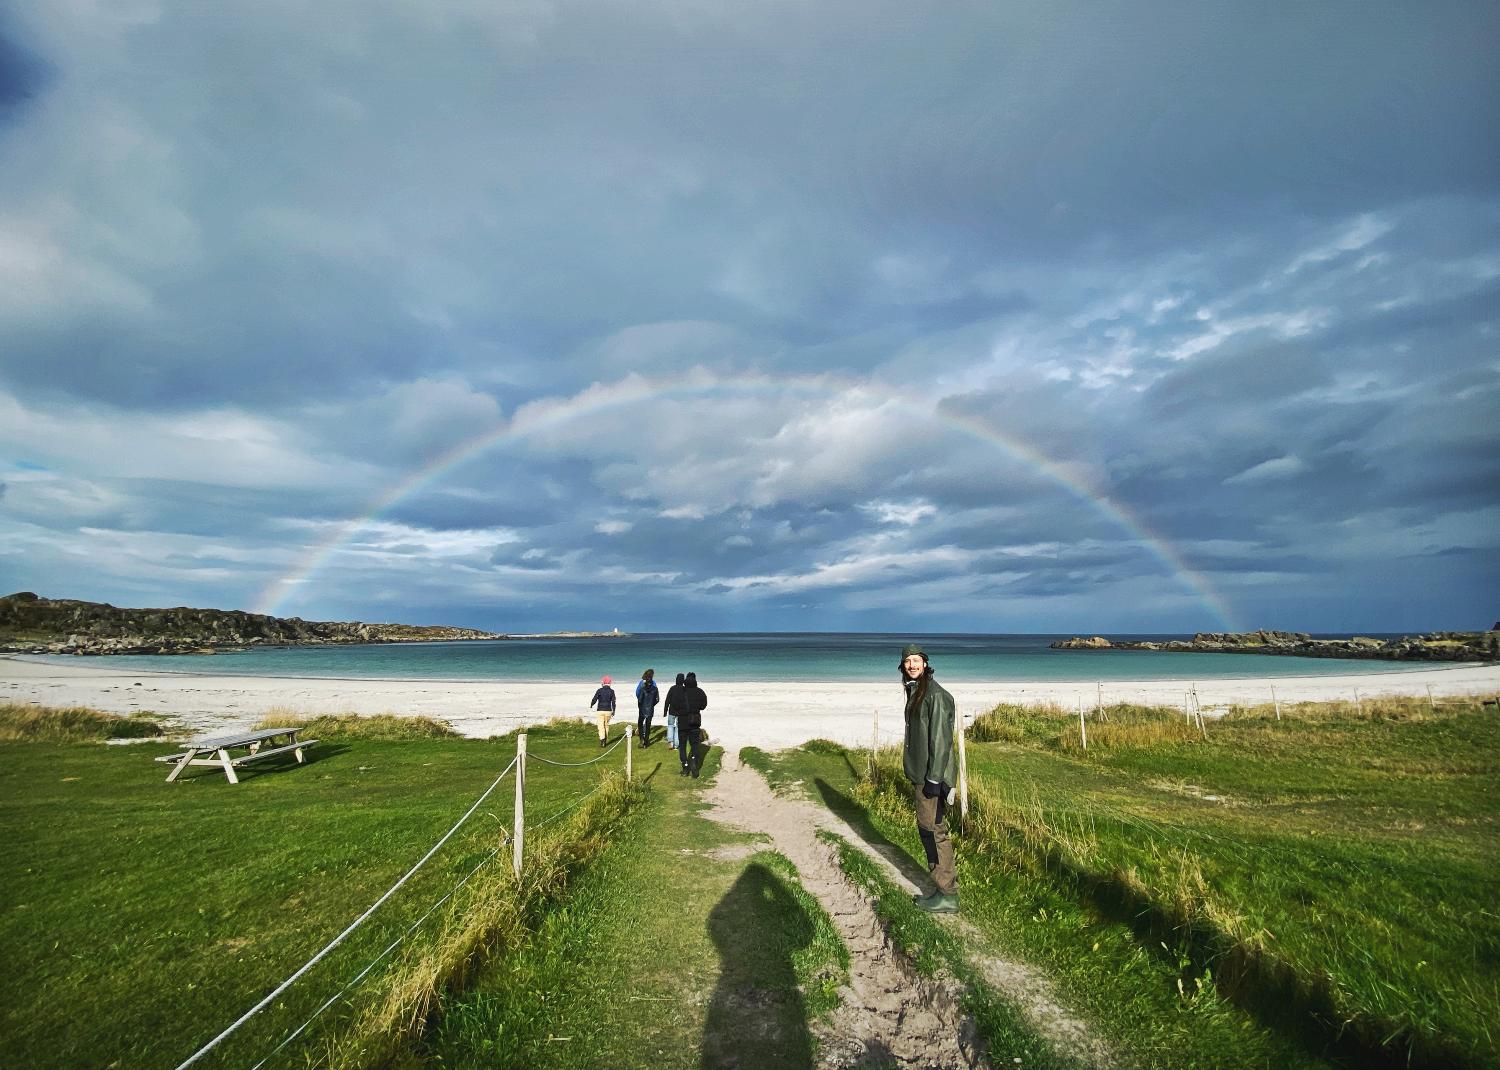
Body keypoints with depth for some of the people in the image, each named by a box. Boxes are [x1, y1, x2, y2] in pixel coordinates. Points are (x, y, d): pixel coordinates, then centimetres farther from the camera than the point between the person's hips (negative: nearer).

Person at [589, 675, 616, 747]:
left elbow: (594, 700, -5)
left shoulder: (599, 690, -7)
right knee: (606, 725, 18)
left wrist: (591, 706, 15)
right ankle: (606, 740, 26)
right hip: (608, 711, 3)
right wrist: (613, 710, 11)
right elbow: (613, 702, -1)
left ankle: (602, 739, -18)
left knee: (601, 726, -2)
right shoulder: (611, 691, -1)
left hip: (600, 710, -2)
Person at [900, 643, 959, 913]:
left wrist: (934, 778, -21)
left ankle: (948, 896, 7)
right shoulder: (914, 692, 12)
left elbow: (941, 738, -20)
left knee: (933, 829, -3)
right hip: (920, 773, 9)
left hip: (933, 774, -9)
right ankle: (941, 889, 25)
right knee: (928, 828, 14)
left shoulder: (935, 694, -16)